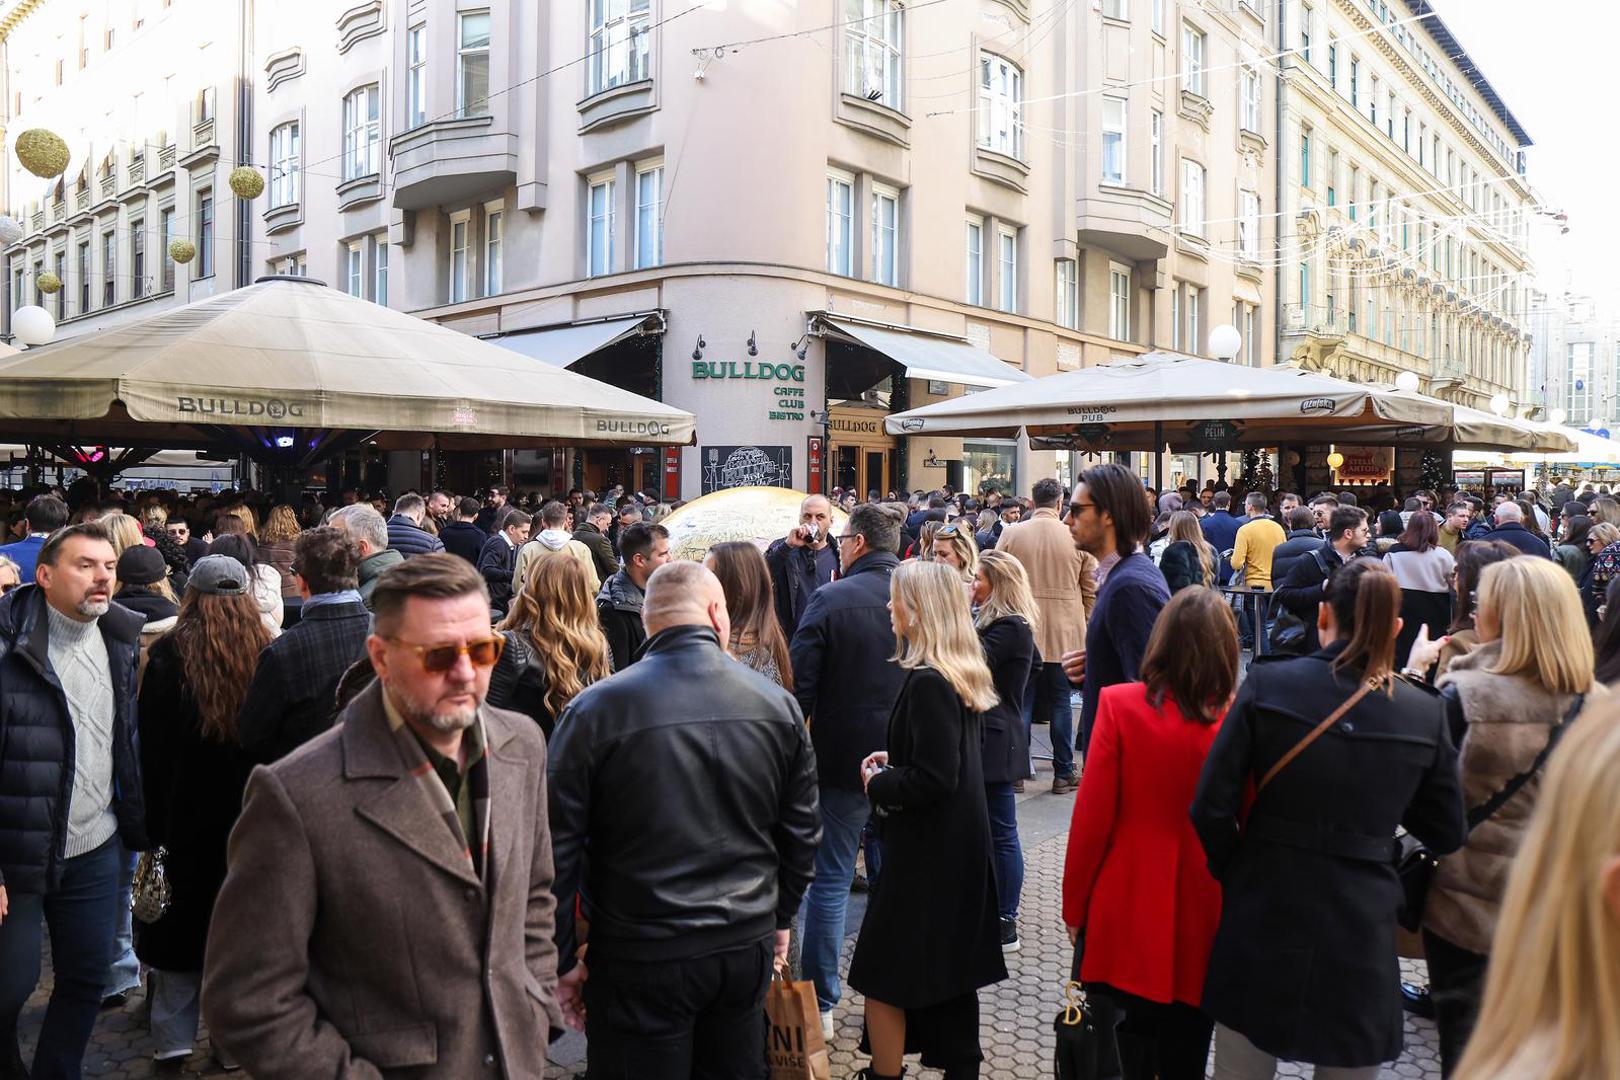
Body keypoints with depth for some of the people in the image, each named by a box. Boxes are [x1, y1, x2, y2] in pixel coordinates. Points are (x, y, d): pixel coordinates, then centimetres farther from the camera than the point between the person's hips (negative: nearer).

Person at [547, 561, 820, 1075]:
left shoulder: (595, 710, -13)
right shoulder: (778, 704, -4)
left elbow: (558, 845, -10)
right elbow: (802, 831, 5)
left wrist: (563, 960, 1)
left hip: (641, 957, -3)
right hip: (748, 947, 3)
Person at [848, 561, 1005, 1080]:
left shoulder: (927, 682, -23)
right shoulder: (966, 674, 5)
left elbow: (933, 781, -26)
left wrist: (879, 784, -11)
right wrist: (893, 762, 7)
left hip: (925, 852, -9)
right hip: (961, 846, 9)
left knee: (881, 976, 3)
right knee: (951, 972, 19)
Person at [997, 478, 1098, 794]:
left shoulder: (1011, 534, -5)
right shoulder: (1077, 537, -5)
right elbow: (1090, 591, 0)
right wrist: (1082, 626, 15)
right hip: (1065, 634, 0)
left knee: (1021, 703, 9)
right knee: (1060, 703, 8)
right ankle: (1063, 774, 13)